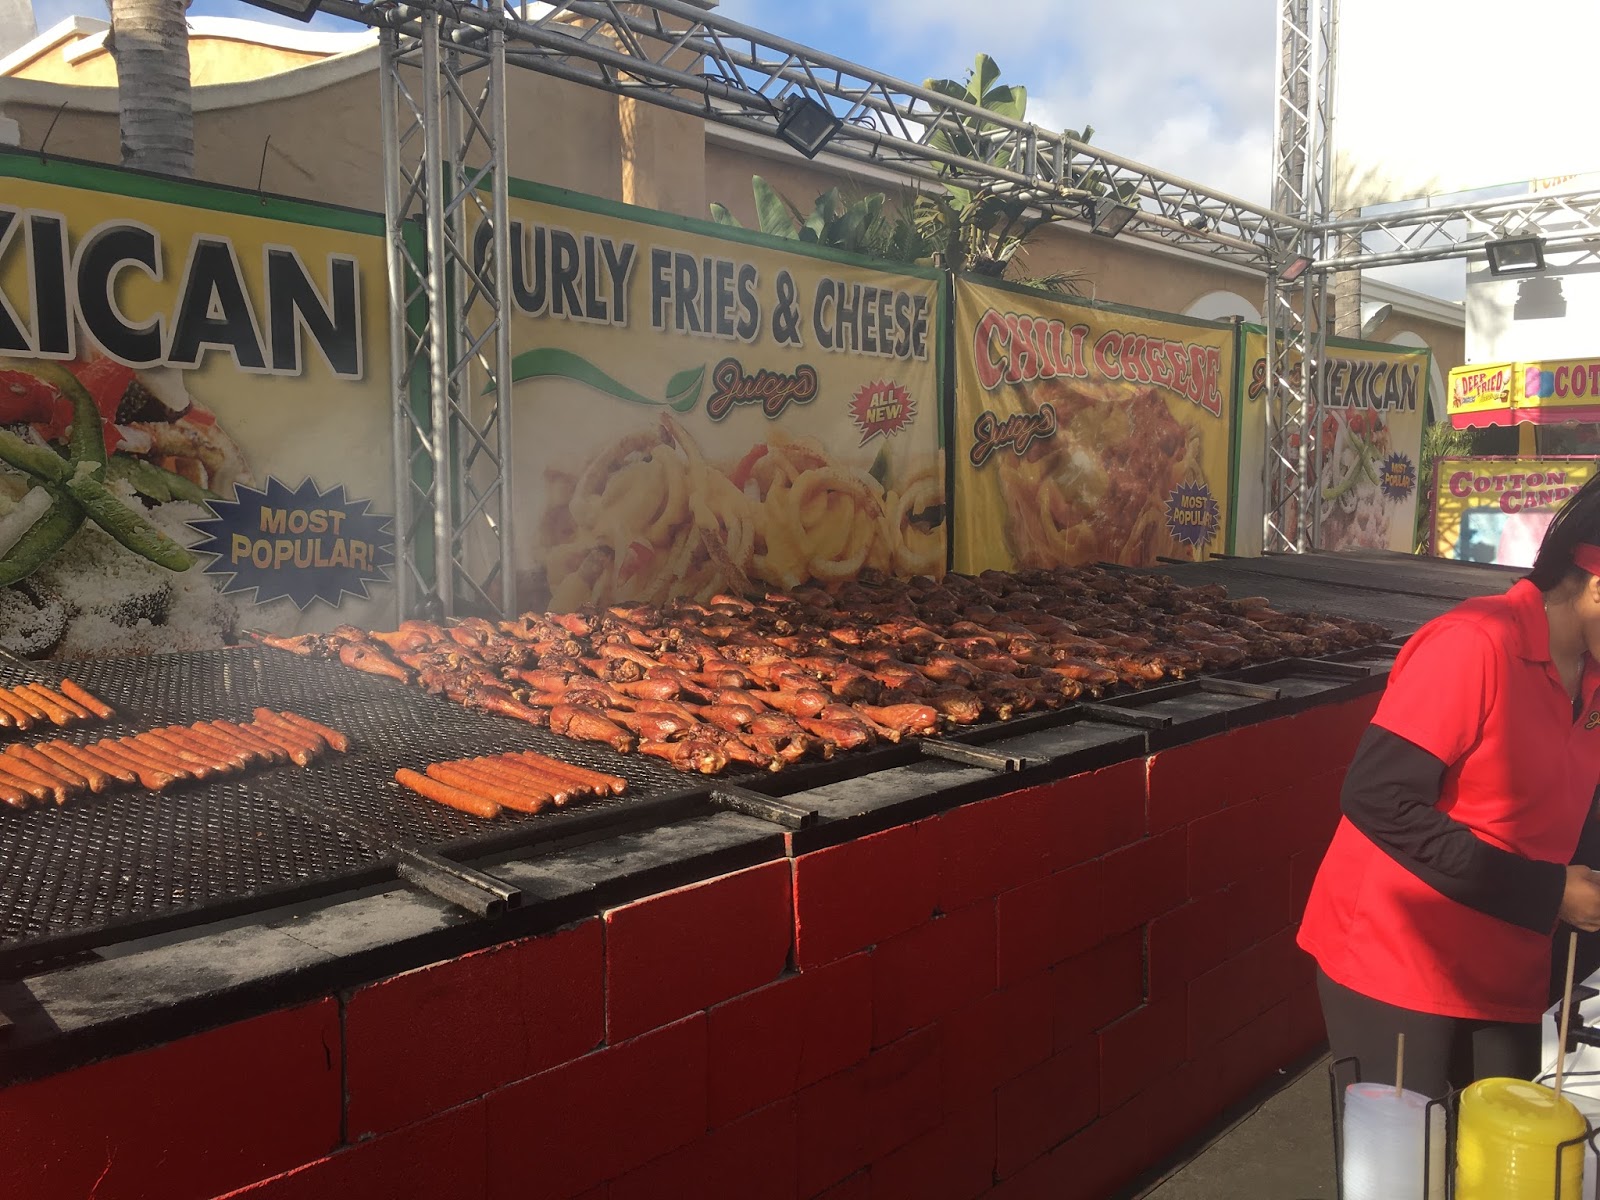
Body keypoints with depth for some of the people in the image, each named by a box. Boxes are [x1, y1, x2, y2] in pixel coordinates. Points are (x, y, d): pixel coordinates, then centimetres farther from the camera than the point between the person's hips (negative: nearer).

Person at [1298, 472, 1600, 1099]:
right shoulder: (1476, 645, -19)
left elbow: (1547, 817, 13)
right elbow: (1377, 797, -24)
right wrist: (1543, 894, -21)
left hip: (1505, 974, 7)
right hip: (1393, 960, -7)